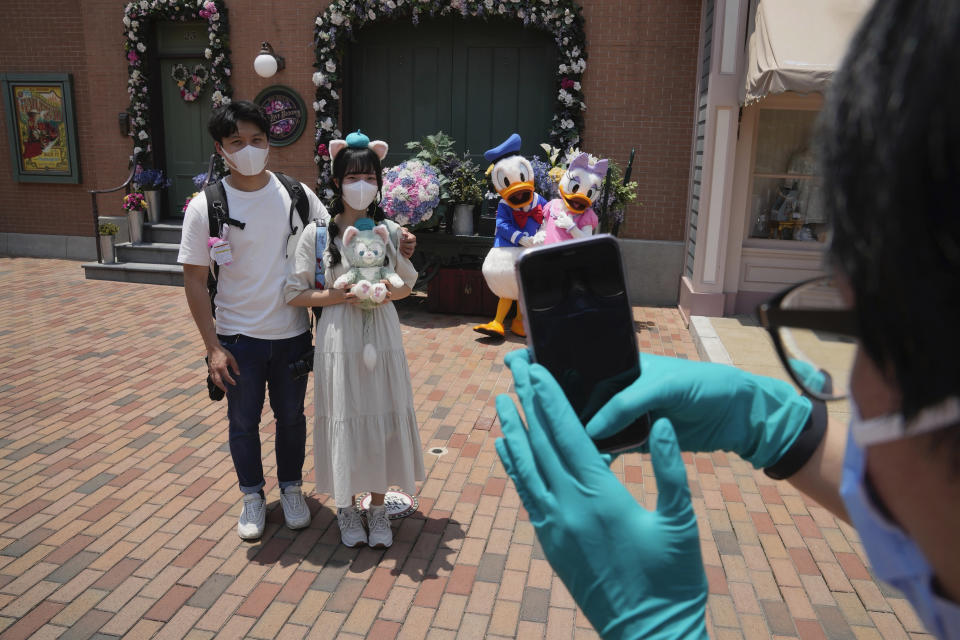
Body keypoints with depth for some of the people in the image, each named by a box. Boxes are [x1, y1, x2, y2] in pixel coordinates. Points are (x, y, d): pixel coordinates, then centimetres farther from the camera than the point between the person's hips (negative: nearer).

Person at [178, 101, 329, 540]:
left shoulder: (296, 194, -3)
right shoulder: (206, 207, -9)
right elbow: (194, 280, -7)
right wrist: (213, 347, -11)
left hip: (292, 333, 2)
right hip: (239, 338, -1)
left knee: (291, 415, 16)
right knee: (243, 421, 14)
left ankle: (291, 488, 38)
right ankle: (252, 496, 36)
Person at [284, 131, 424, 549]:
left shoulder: (390, 230, 3)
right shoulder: (316, 233, -5)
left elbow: (408, 282, 12)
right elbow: (295, 294, -3)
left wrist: (390, 292, -10)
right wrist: (341, 296, -17)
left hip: (382, 336, 2)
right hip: (339, 338, -2)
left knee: (383, 417, 8)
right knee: (343, 420, 5)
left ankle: (378, 507, 27)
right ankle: (346, 508, 27)